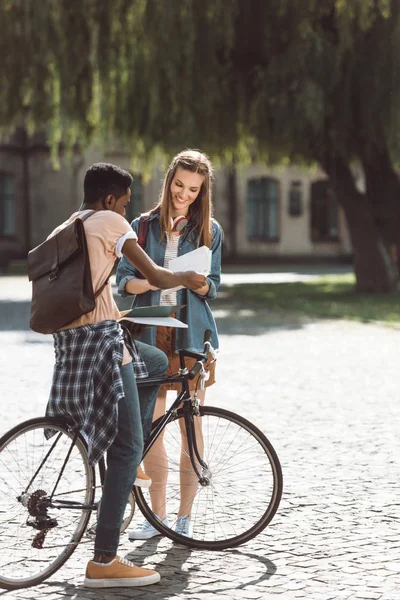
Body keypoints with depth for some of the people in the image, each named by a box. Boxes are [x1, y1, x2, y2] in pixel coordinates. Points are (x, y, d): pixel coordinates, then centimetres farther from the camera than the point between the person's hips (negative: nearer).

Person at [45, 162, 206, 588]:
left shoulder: (62, 231, 20)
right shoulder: (110, 222, -3)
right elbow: (154, 276, -8)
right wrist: (187, 279, 12)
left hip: (68, 340, 9)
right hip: (101, 339, -9)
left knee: (156, 362, 32)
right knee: (127, 446, -7)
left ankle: (130, 466, 26)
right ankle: (104, 562, -11)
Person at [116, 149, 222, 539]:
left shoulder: (209, 230, 7)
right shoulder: (142, 226, 9)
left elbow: (212, 287, 4)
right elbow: (123, 279, 3)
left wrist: (195, 281, -18)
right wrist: (148, 282, -18)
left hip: (191, 334, -1)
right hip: (150, 333, 1)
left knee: (191, 423, -1)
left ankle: (184, 516, 9)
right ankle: (156, 515, 11)